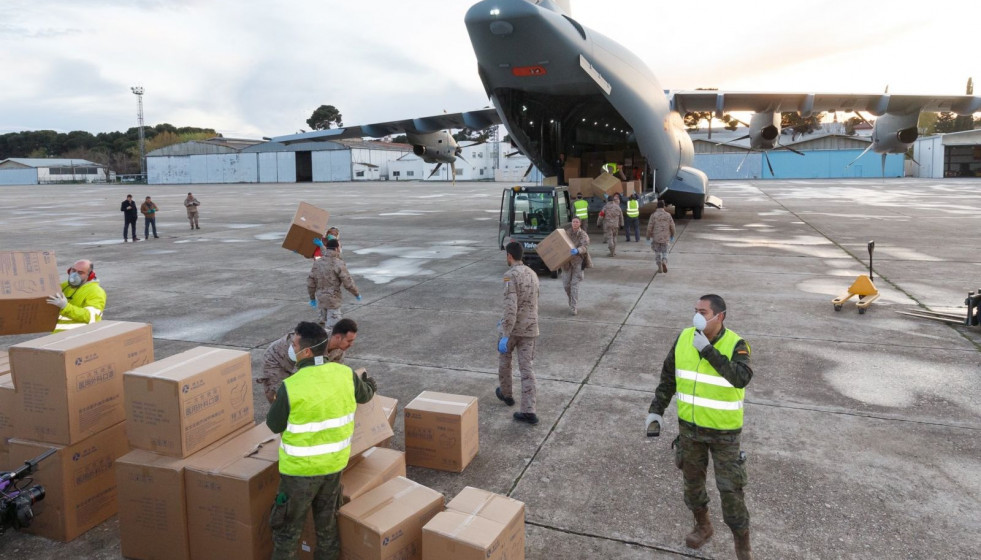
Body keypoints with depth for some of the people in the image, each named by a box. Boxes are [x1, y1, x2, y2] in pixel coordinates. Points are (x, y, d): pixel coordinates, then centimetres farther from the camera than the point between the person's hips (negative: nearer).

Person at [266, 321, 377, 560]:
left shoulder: (291, 387, -24)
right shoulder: (345, 374, -10)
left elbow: (274, 425, -9)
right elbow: (364, 395, 12)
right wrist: (370, 385, 36)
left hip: (300, 468, -4)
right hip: (335, 463, 5)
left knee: (288, 526, 14)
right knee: (327, 522, 22)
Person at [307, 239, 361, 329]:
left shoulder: (317, 263, 3)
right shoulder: (339, 264, -15)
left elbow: (310, 282, 5)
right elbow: (348, 283, -12)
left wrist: (312, 298, 17)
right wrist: (357, 294, 4)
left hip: (320, 298, 7)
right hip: (333, 300, -7)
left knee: (324, 321, 21)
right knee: (332, 327, 0)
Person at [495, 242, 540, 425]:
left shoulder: (510, 276, -16)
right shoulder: (532, 274, 10)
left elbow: (510, 307, -25)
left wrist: (505, 335, -25)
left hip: (513, 328, -5)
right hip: (530, 329, 5)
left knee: (504, 359, 22)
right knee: (527, 368, 3)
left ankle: (506, 393, 42)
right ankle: (528, 412, -3)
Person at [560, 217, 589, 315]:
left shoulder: (583, 235, -8)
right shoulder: (567, 233, 5)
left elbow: (585, 246, -25)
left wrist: (577, 250, -44)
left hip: (577, 261, -4)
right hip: (566, 261, 4)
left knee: (574, 284, -8)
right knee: (566, 284, 5)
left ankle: (574, 307, -3)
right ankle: (571, 301, 32)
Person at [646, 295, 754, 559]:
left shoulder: (735, 345, -17)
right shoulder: (683, 339, -6)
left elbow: (742, 378, -36)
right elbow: (668, 377, 4)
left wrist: (708, 350, -35)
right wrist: (656, 409, 0)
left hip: (723, 430, -4)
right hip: (689, 426, 4)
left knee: (730, 489, 2)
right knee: (692, 480, 19)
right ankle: (703, 526, 43)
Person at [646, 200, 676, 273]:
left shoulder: (653, 215, -9)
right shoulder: (668, 215, -4)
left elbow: (650, 227, -10)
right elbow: (672, 226, 0)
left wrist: (648, 237, 0)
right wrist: (672, 236, 15)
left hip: (656, 237, -1)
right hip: (665, 237, 1)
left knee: (657, 252, 13)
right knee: (664, 252, 13)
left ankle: (660, 267, 12)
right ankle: (664, 262, -15)